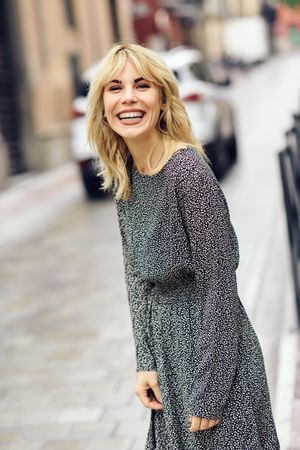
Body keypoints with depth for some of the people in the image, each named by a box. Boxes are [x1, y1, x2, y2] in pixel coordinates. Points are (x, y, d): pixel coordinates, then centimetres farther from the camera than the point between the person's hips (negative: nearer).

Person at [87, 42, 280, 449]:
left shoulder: (189, 170, -21)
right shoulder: (125, 174, 1)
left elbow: (220, 285, -20)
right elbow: (137, 276, 7)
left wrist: (208, 394, -17)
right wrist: (145, 362, 1)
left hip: (212, 346, -7)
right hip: (166, 342, 7)